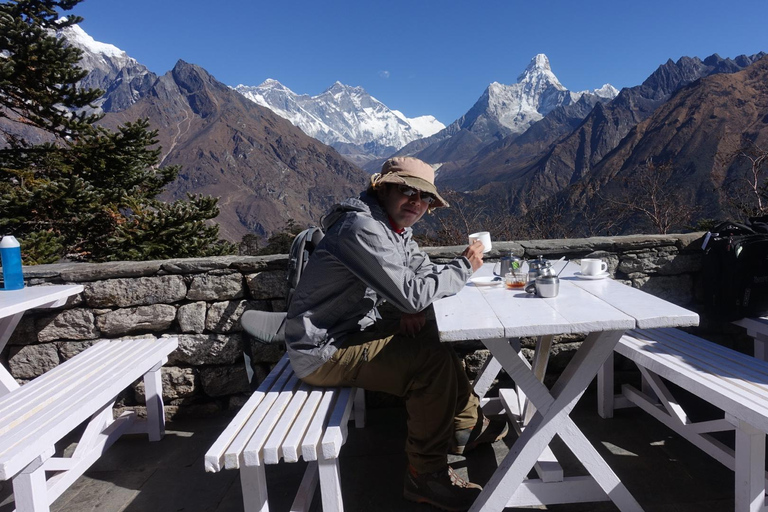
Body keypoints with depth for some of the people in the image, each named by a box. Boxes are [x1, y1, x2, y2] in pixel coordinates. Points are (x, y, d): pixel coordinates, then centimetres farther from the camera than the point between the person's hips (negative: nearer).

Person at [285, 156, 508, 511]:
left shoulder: (395, 227, 7)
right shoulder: (362, 228, -24)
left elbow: (424, 271, 14)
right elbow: (411, 294, -28)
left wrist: (412, 306, -8)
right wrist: (464, 267, -14)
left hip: (354, 329, 10)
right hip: (323, 353, -10)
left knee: (434, 337, 14)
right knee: (433, 362, -18)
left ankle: (467, 425, 30)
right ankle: (426, 476, -2)